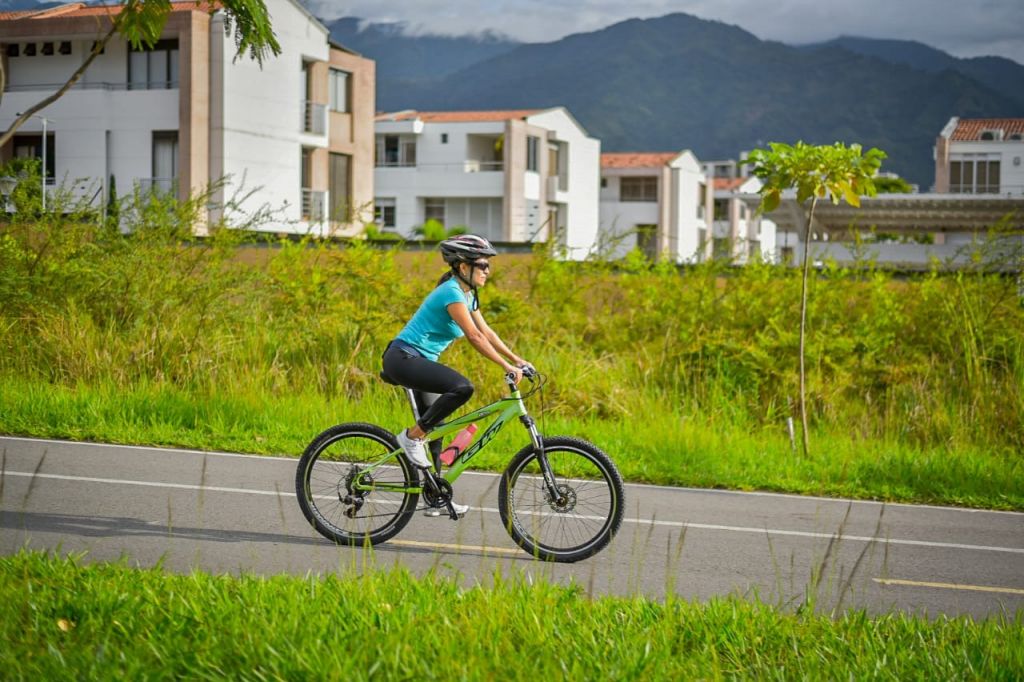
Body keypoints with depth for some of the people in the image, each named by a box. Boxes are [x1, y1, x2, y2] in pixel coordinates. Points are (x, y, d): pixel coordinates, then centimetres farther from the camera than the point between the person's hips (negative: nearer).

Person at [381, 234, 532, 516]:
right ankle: (412, 436, -14)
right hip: (403, 358, -11)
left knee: (434, 429, 13)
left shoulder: (467, 294, 11)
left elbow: (486, 331, 14)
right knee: (462, 388, -29)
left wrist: (517, 359, 6)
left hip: (418, 362, 11)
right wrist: (507, 366, -26)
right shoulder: (451, 292, -19)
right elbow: (474, 337, -25)